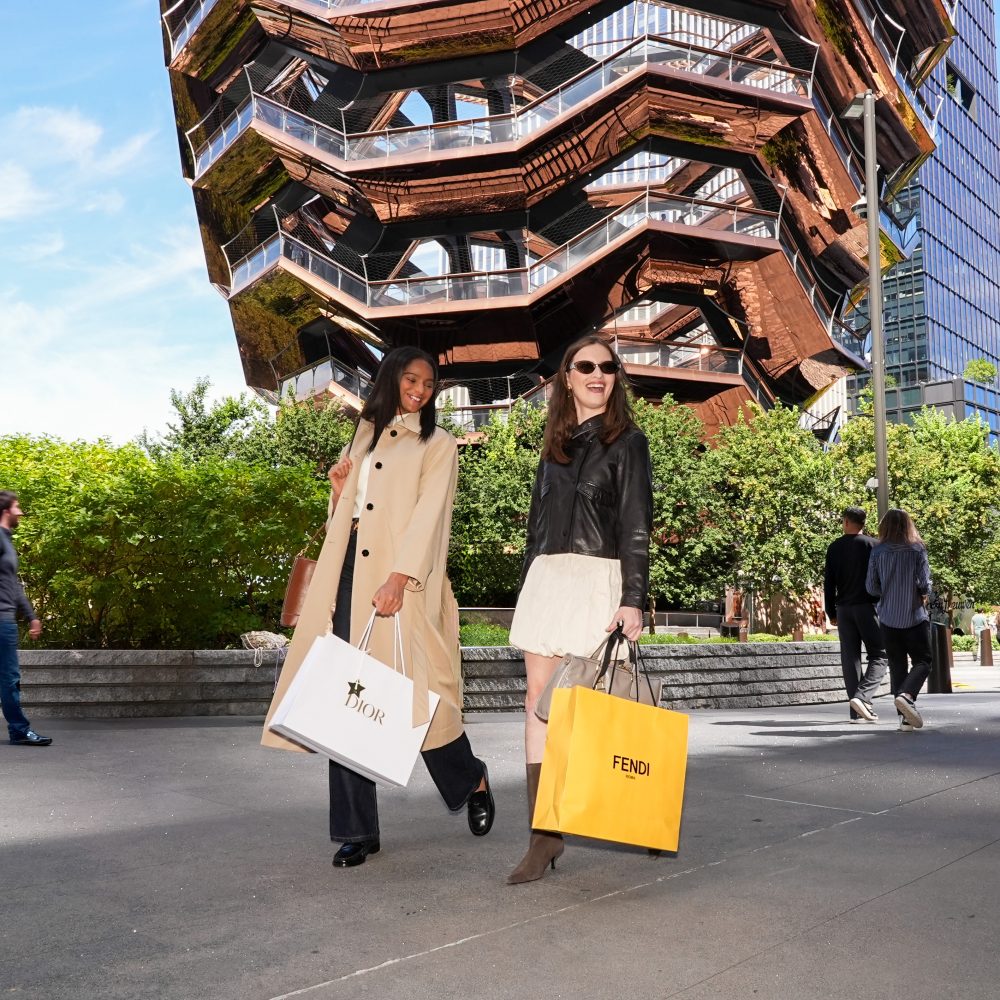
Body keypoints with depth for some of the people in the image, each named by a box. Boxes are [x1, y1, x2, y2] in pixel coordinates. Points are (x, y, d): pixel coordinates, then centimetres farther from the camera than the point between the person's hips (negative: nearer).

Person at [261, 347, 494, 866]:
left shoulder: (438, 445, 7)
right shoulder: (363, 439, 22)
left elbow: (428, 512, -8)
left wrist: (399, 577, -21)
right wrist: (338, 490, 5)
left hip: (402, 577, -4)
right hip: (351, 570, 4)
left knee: (415, 689, -7)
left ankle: (472, 781, 21)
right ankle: (356, 830, 7)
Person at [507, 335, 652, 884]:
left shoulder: (626, 441, 2)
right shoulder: (555, 443, 18)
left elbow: (636, 526, -5)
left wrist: (632, 599, -13)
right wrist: (526, 587, 17)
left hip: (597, 578, -5)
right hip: (545, 576, 5)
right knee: (538, 698, -2)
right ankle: (543, 834, 1)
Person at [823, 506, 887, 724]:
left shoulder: (834, 547, 8)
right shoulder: (871, 544, -2)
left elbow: (828, 582, 8)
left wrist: (831, 612, 13)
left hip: (844, 608, 3)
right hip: (867, 607, -3)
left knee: (850, 658, 6)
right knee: (879, 656, 1)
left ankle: (858, 711, 4)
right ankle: (862, 696, -20)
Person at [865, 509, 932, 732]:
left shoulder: (878, 552, -2)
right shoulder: (917, 549, -6)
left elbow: (871, 586, -2)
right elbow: (925, 583, -10)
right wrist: (923, 593, 11)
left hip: (888, 618, 2)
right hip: (915, 616, -2)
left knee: (897, 666, 9)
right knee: (922, 661, 6)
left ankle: (905, 717, 5)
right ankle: (906, 695, -21)